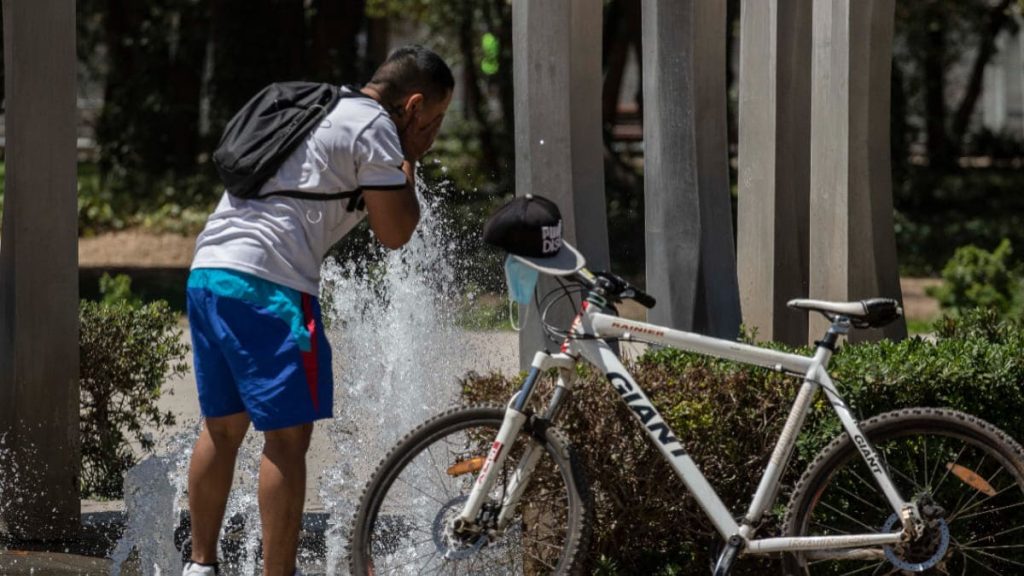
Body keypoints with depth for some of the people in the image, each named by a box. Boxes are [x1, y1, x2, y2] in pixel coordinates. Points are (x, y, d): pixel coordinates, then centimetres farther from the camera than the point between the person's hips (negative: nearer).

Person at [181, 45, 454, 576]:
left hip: (207, 270, 9)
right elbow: (393, 231, -3)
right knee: (287, 437, -5)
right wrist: (407, 166, 11)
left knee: (223, 427, 17)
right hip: (266, 283, -9)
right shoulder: (374, 126, -3)